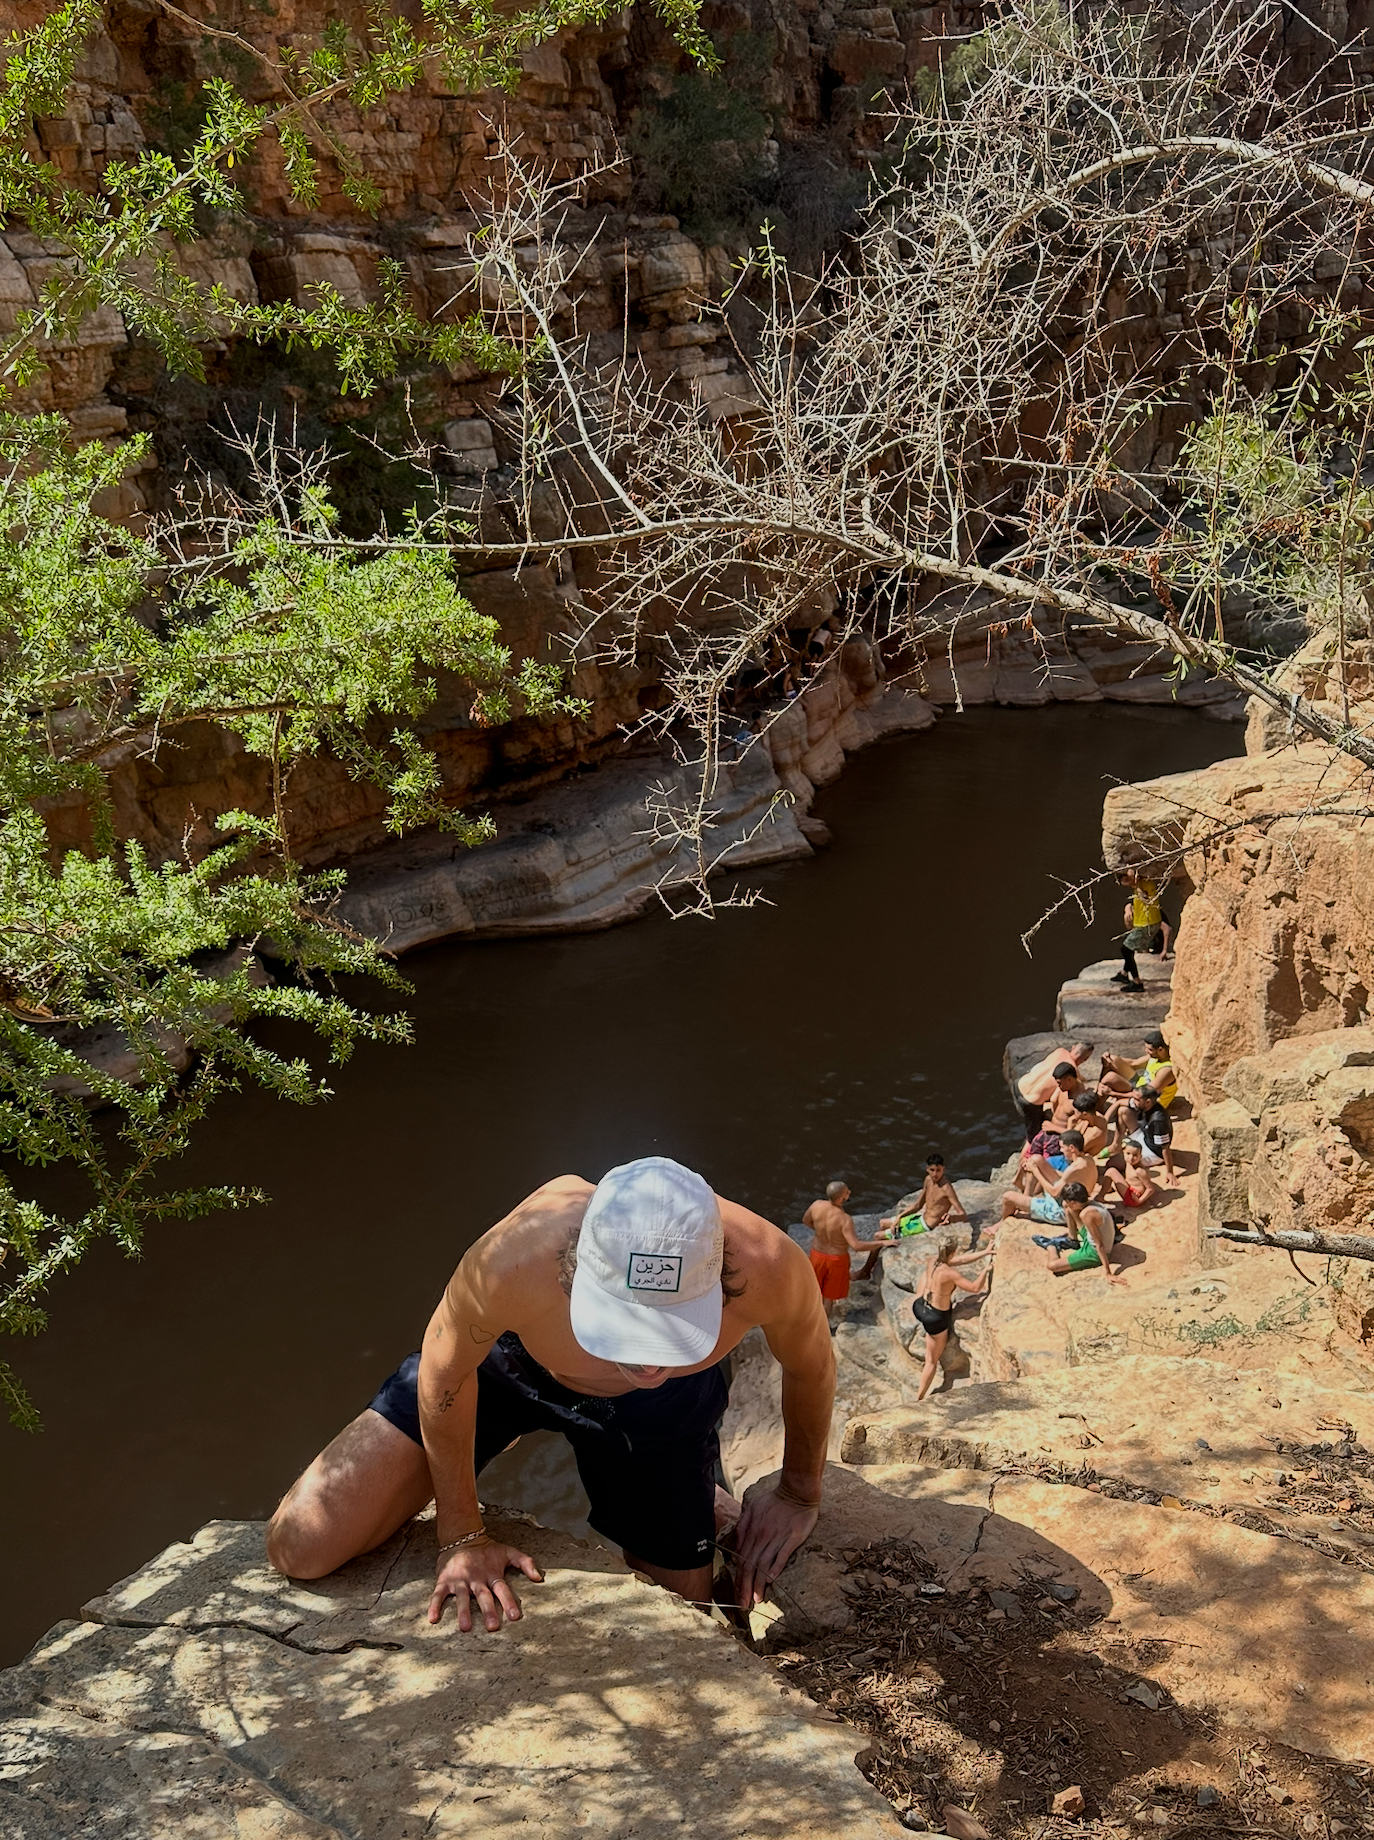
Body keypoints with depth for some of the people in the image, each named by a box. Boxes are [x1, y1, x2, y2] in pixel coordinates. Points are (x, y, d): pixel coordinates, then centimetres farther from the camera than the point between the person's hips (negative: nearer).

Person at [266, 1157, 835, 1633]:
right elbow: (444, 1370, -20)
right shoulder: (510, 1263, -45)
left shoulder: (765, 1268, -42)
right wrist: (461, 1536, -9)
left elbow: (811, 1367, -15)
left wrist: (798, 1493, 2)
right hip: (505, 1362, -1)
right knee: (301, 1547, -8)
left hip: (659, 1411, 1)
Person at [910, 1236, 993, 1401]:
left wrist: (984, 1252, 11)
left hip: (919, 1308, 6)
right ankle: (920, 1397, 19)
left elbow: (961, 1259, 5)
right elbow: (974, 1288, -21)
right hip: (936, 1319, -6)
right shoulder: (949, 1273, -31)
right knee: (932, 1362, 12)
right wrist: (986, 1270, -5)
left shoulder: (933, 1260, -11)